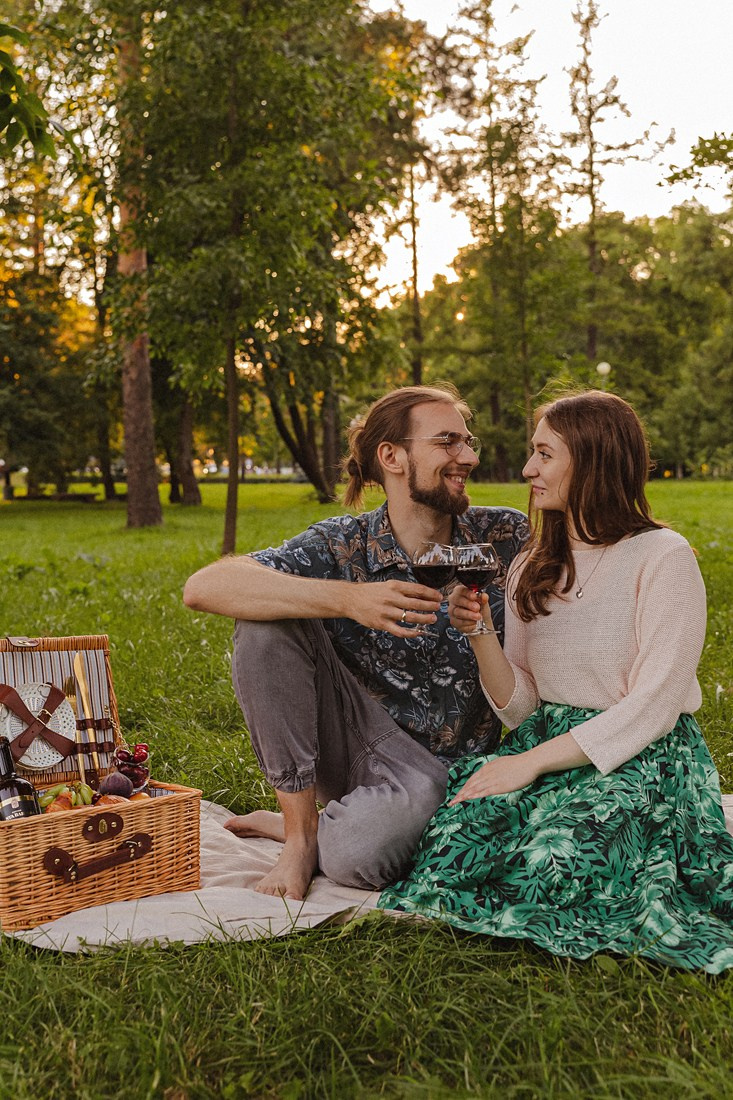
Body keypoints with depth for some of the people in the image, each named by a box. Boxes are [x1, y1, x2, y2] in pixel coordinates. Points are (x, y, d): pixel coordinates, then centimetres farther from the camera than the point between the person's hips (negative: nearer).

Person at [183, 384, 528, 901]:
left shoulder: (505, 537, -4)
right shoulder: (343, 547, -10)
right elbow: (203, 587, -24)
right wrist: (347, 599, -36)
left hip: (455, 769, -1)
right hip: (363, 748, 1)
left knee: (355, 855, -35)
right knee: (269, 619, -21)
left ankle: (326, 831, 3)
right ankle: (299, 824, -9)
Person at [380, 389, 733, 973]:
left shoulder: (663, 556, -9)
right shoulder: (532, 568, 11)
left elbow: (654, 706, -16)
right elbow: (521, 707, 8)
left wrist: (532, 762, -20)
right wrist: (479, 634, -10)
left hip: (641, 761, -3)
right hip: (547, 747, 4)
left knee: (547, 865, -29)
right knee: (453, 841, -26)